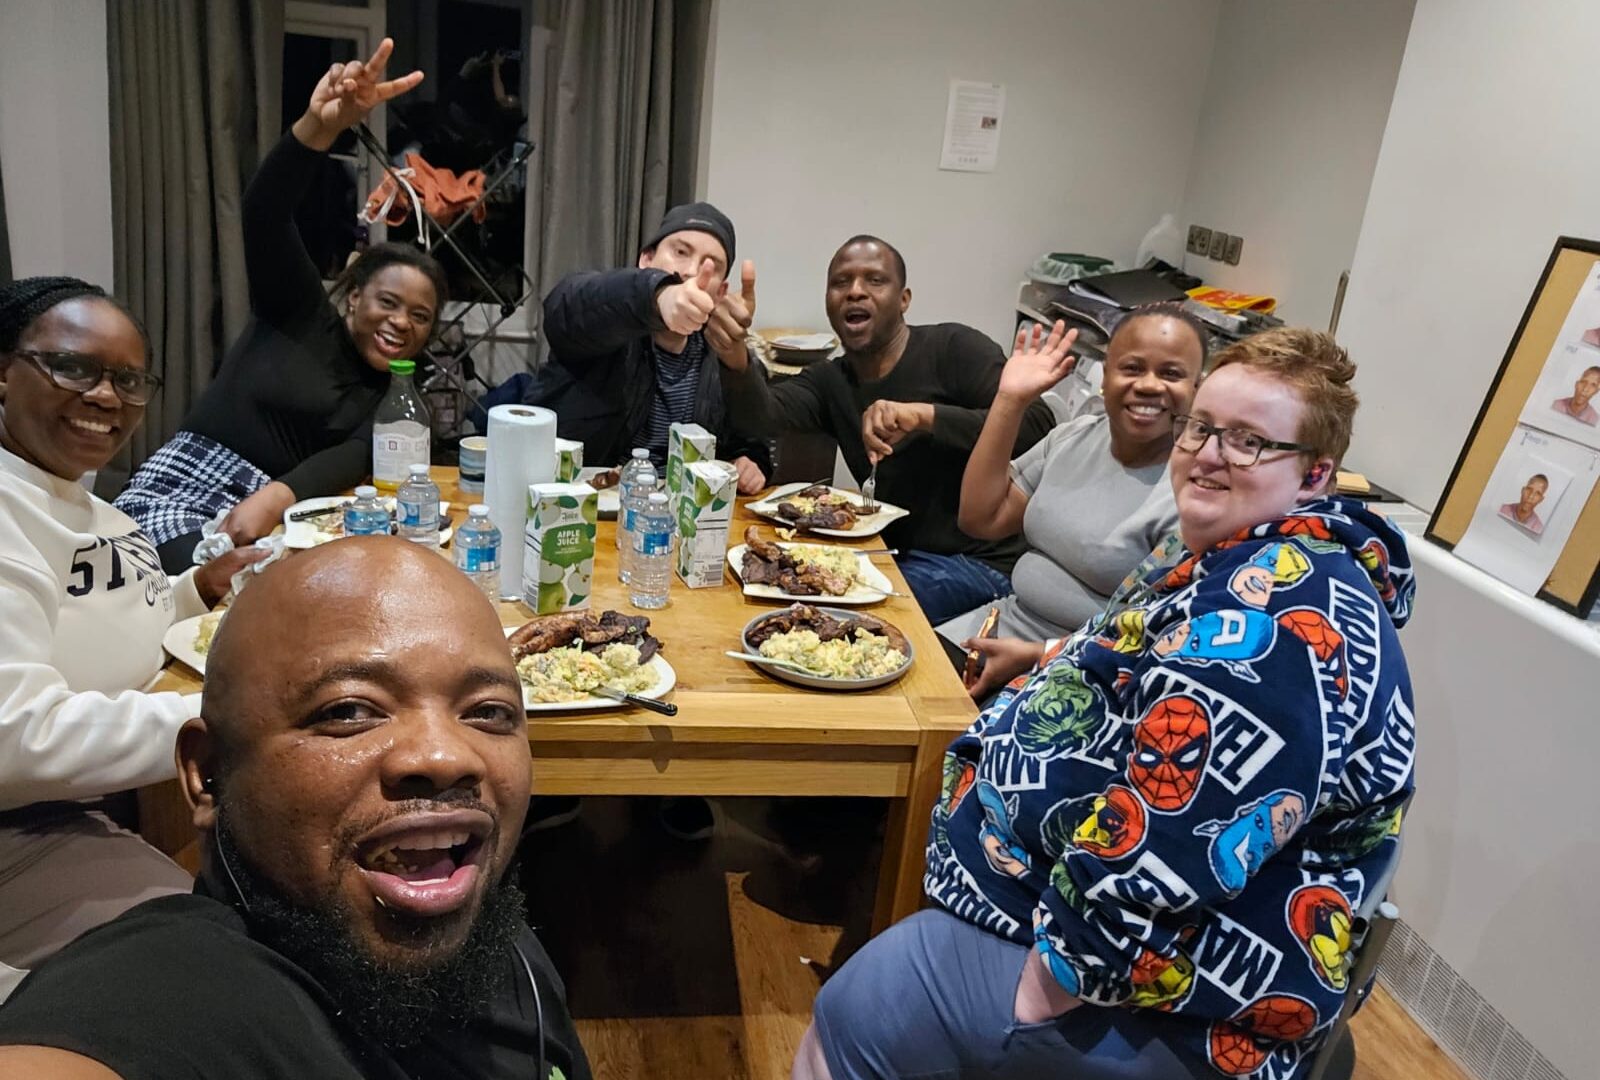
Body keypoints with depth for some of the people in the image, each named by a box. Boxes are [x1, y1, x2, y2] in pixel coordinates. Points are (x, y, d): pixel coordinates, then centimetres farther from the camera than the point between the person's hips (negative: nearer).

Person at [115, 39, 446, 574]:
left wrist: (276, 496, -29)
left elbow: (356, 457, -6)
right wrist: (320, 125, -30)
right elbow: (264, 211, -11)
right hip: (179, 489, -3)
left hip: (277, 519, 3)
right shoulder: (300, 311, 5)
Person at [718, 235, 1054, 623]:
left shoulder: (953, 348, -7)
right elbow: (764, 414, -13)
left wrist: (923, 415, -29)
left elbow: (1036, 425, -20)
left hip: (977, 560, -5)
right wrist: (739, 364, -36)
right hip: (899, 554, 6)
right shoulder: (828, 381, 8)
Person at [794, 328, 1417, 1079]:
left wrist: (1049, 982, -25)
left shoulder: (1280, 610, -27)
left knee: (857, 1018, -6)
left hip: (1159, 998, -10)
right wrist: (1047, 663, 13)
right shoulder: (1245, 568, 8)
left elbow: (1164, 845, -34)